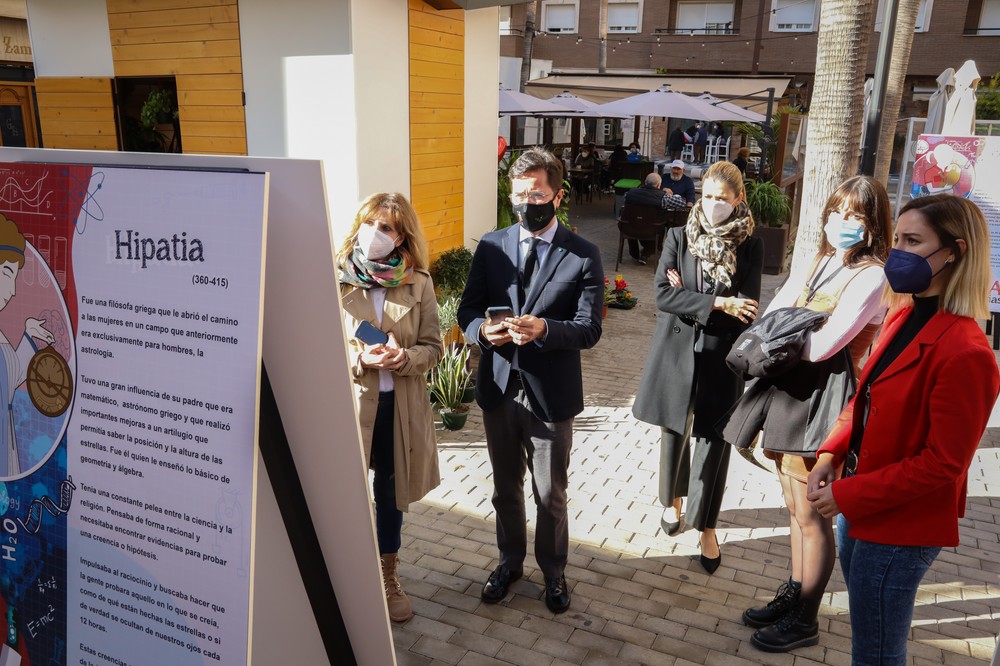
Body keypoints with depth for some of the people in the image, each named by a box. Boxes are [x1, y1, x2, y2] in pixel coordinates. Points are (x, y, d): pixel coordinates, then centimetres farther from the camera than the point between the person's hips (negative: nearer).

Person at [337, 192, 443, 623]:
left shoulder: (418, 284, -2)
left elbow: (432, 347, 1)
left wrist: (405, 357, -20)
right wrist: (359, 359, -22)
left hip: (400, 405, 2)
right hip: (348, 402, -2)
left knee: (391, 493, 17)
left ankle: (388, 577, 39)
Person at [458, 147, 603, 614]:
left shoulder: (583, 256, -7)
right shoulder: (491, 246, 2)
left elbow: (589, 329, -12)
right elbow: (467, 309, 3)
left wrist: (544, 328, -31)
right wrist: (482, 330, -20)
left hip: (551, 395, -3)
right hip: (498, 388, 3)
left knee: (550, 496, 13)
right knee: (505, 488, 20)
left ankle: (553, 571, 37)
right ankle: (510, 562, 43)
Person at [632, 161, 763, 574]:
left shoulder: (750, 247, -3)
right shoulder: (679, 238, -1)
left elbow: (745, 311, -11)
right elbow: (662, 294, -11)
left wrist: (687, 297, -14)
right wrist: (716, 303, -20)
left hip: (721, 358, -1)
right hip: (676, 351, 1)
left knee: (714, 444, 4)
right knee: (674, 432, 16)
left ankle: (706, 527, 20)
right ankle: (673, 500, 41)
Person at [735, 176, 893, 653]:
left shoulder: (871, 276, -13)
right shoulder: (818, 263, 12)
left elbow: (822, 345, -20)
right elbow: (769, 317, 8)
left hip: (824, 396, -8)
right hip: (789, 388, 8)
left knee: (811, 514, 3)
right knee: (796, 507, 18)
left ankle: (804, 621, 19)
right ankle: (793, 595, 34)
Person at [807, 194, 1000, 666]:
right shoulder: (902, 315, 3)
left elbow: (942, 463, -22)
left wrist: (848, 495, -18)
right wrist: (831, 455, -2)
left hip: (899, 528, -8)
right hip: (862, 510, 8)